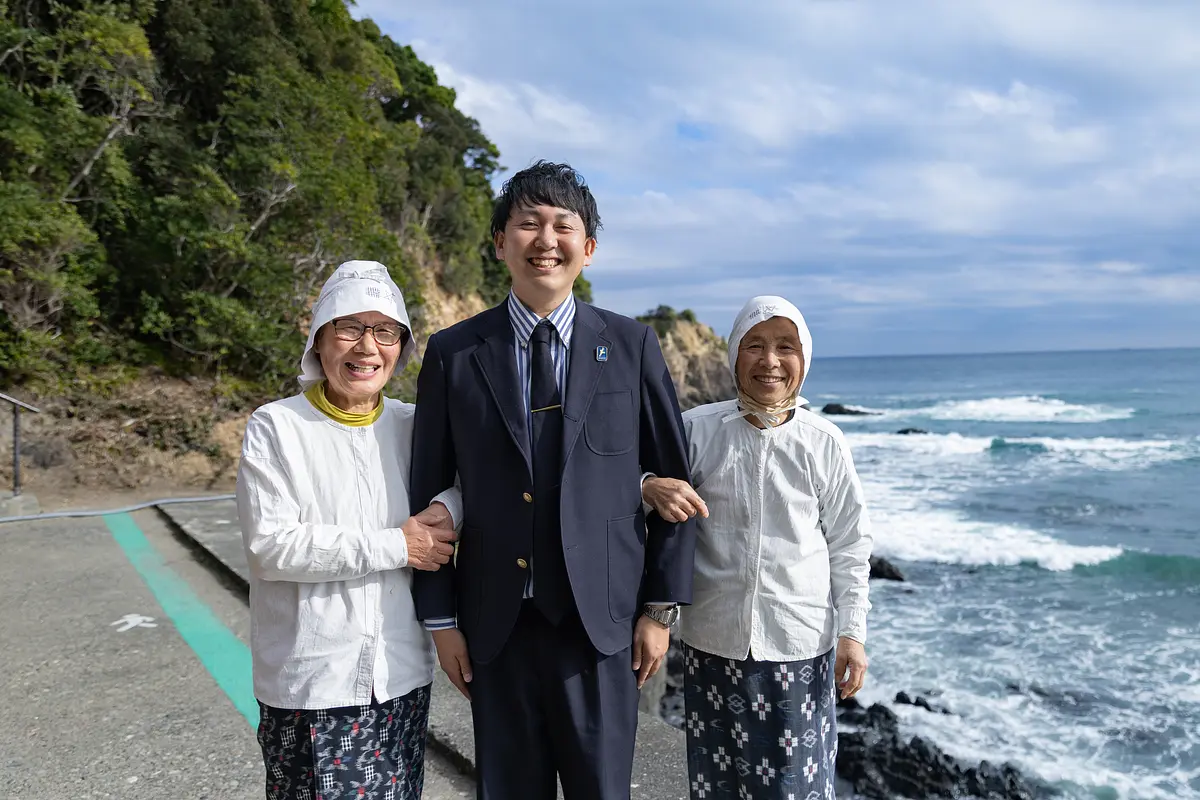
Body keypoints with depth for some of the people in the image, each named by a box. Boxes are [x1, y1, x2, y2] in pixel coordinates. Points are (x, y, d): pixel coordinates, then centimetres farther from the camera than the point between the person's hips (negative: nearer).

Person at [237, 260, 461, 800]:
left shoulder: (412, 426, 4)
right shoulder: (276, 427, -7)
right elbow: (269, 546, -13)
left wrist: (447, 508, -10)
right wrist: (394, 547, -16)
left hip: (402, 674, 4)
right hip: (309, 682, -3)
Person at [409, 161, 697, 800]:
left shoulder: (632, 346, 0)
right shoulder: (453, 354, 1)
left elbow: (674, 482, 3)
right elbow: (429, 491, 4)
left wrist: (662, 607, 1)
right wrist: (440, 618, 3)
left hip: (601, 622, 0)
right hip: (495, 626, 1)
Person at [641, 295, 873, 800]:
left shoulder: (824, 442, -3)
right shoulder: (698, 429, -6)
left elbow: (849, 545, 4)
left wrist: (853, 633, 3)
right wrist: (649, 488, -25)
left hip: (799, 645, 0)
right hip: (713, 640, 1)